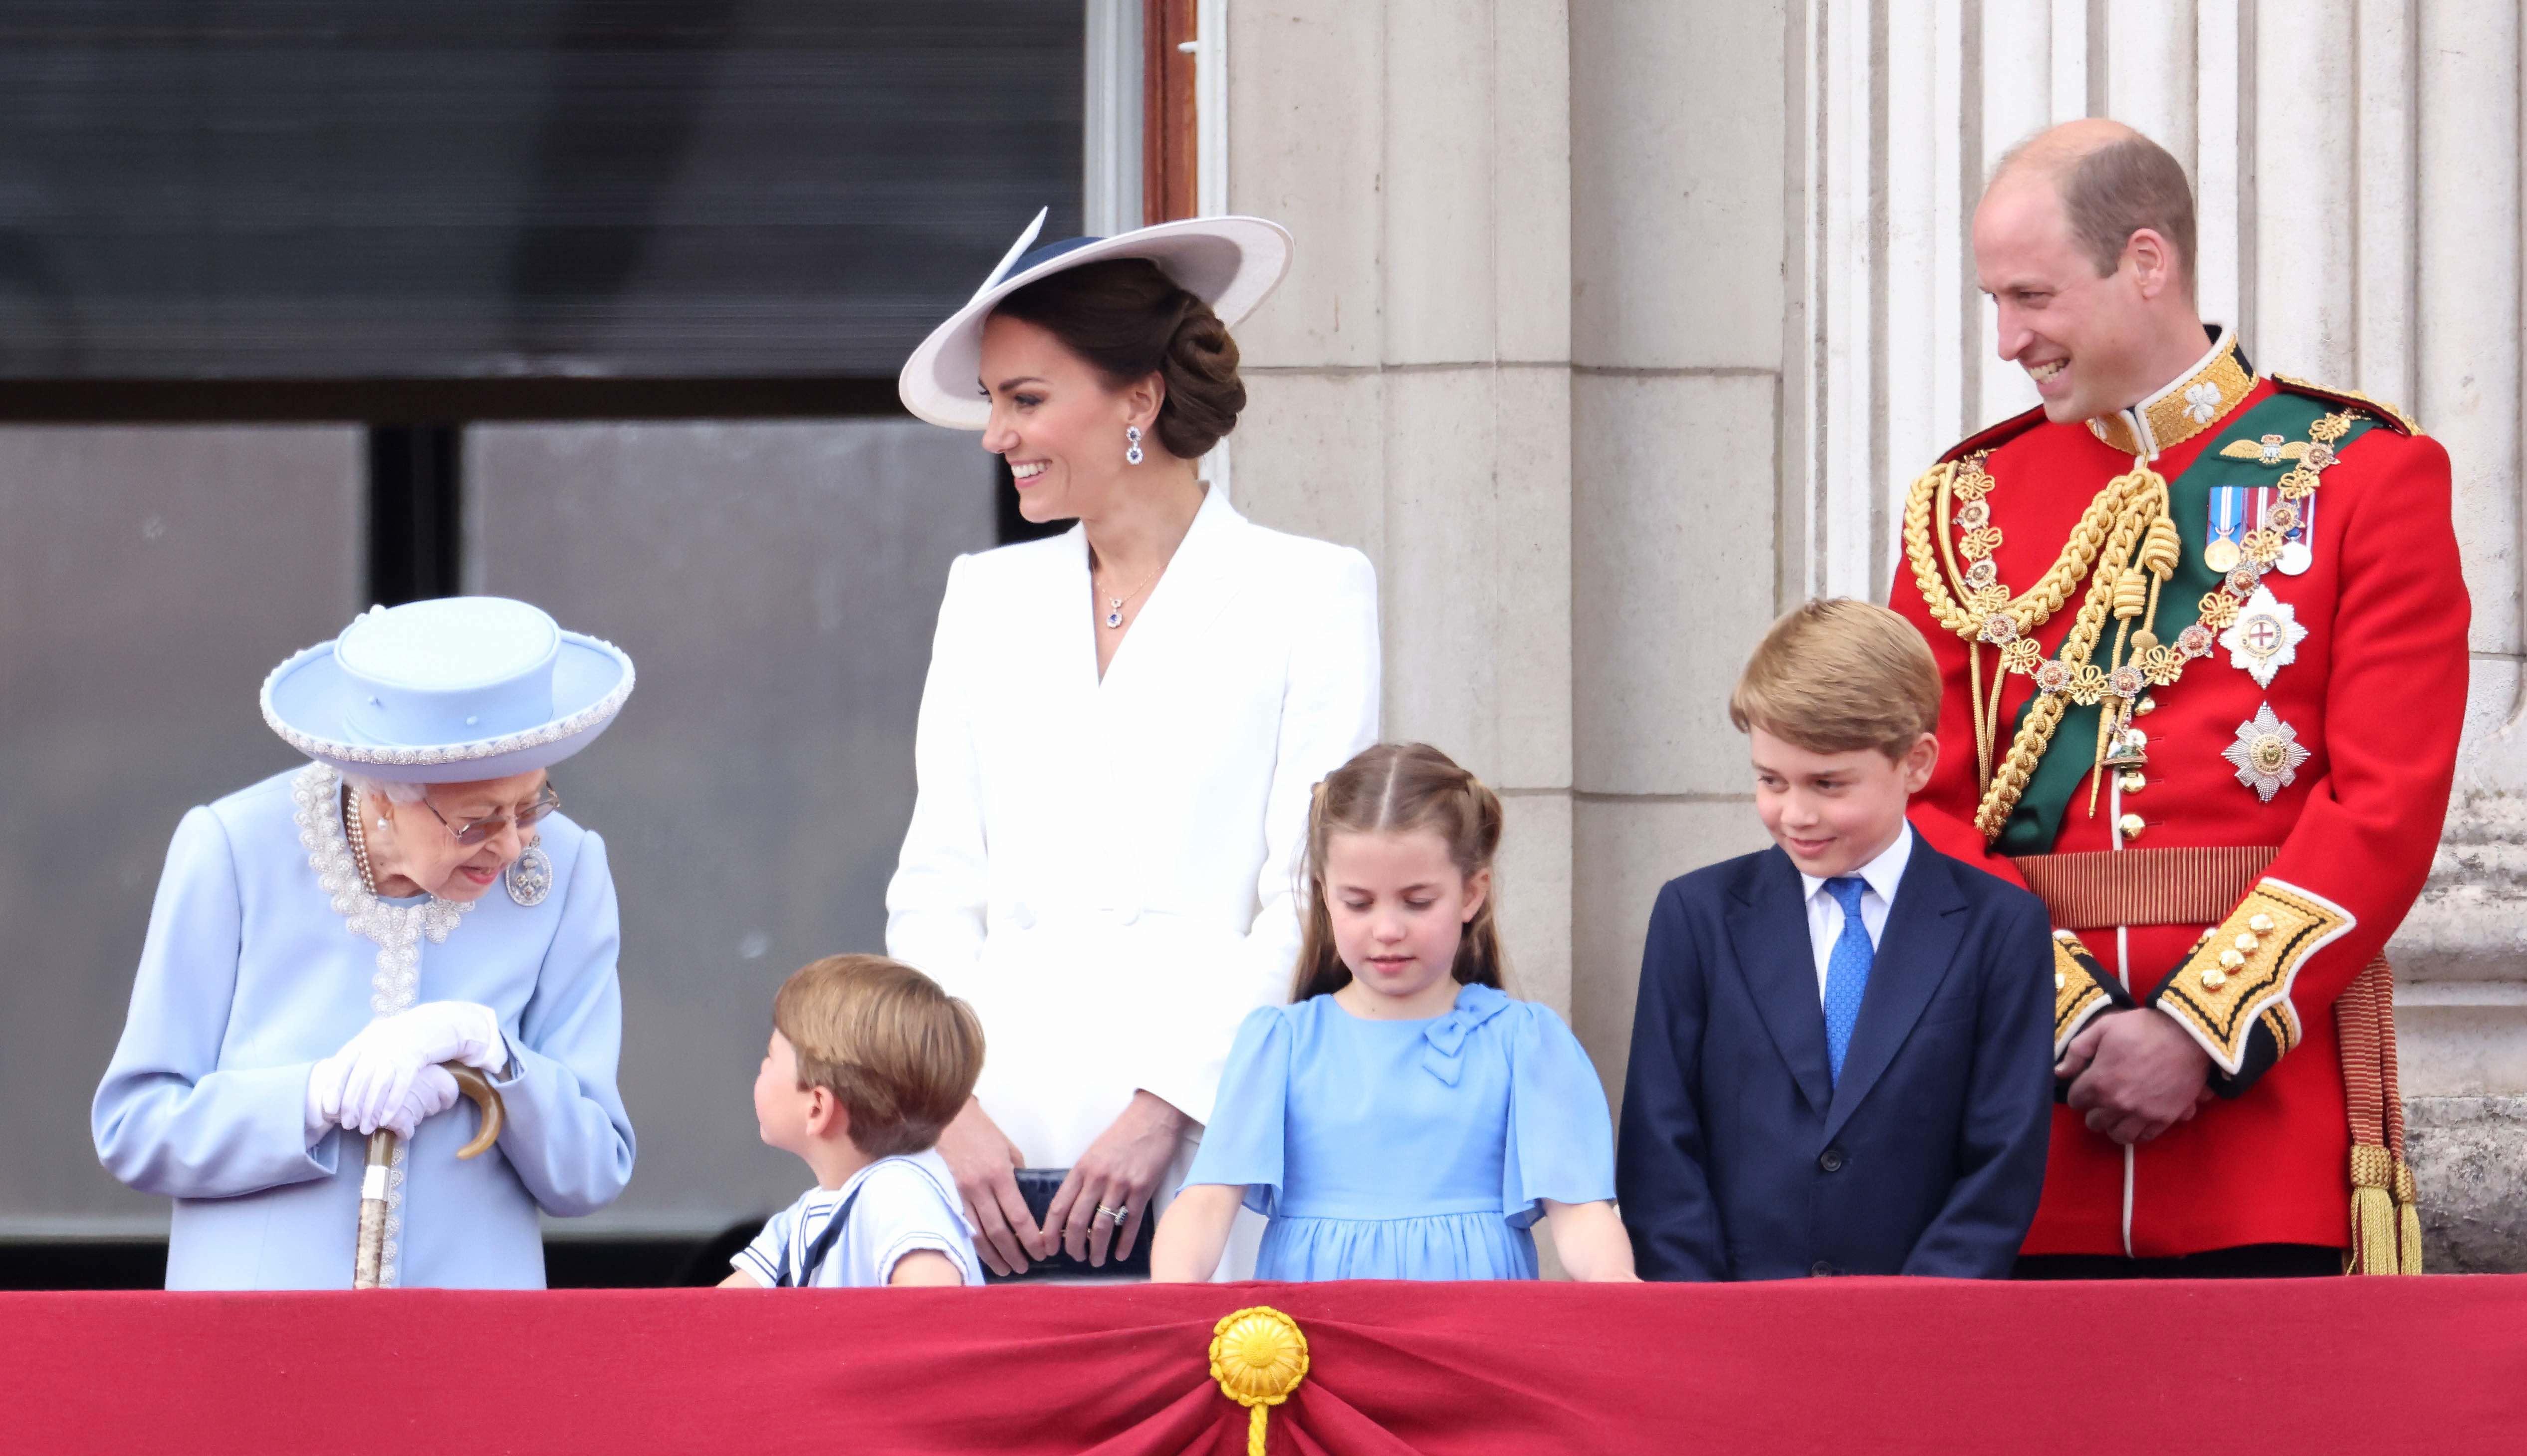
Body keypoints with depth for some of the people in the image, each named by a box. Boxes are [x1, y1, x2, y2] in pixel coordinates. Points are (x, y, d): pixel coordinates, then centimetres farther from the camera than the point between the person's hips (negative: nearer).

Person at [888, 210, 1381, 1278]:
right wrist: (952, 1111, -2)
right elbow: (937, 892, 13)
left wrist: (1168, 1108, -12)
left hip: (1205, 1158, -4)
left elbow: (1310, 904, -3)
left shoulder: (1309, 593, 4)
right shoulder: (988, 599, 17)